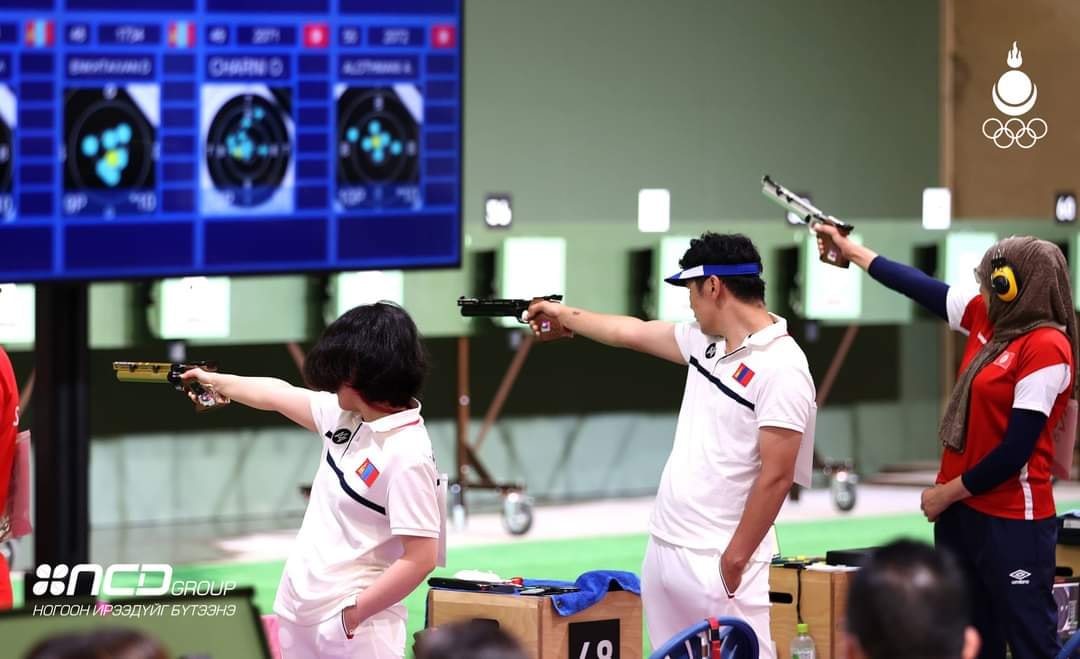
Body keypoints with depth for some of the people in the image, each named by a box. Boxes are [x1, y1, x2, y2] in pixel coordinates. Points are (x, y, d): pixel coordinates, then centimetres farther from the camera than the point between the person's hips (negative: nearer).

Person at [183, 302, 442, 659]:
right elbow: (279, 395, 21)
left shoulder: (407, 457, -22)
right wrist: (214, 381, 35)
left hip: (352, 628, -9)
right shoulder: (346, 415, 3)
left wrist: (353, 614, -18)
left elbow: (420, 559, -24)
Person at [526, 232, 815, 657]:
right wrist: (563, 315, 40)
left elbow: (776, 476, -19)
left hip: (717, 561, -9)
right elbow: (633, 333, 28)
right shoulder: (706, 341, 10)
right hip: (663, 550, 9)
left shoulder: (780, 368, -15)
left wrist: (733, 563, -18)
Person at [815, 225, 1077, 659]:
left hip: (1012, 523, -9)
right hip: (961, 509, 9)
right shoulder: (987, 318, 5)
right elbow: (922, 288, 18)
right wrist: (851, 251, 27)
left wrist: (948, 492, -8)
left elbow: (1015, 450, -18)